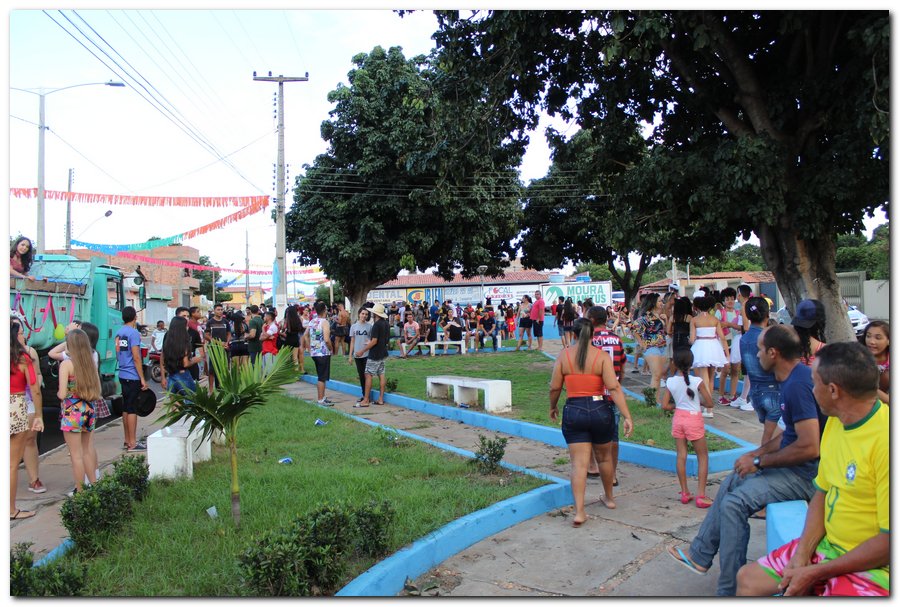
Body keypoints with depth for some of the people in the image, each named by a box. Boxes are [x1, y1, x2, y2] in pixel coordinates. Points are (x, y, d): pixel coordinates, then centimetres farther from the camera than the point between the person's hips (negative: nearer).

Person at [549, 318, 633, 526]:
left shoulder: (564, 355, -2)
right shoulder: (602, 356, -6)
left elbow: (555, 387, -1)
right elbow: (614, 388, -14)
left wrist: (553, 407, 17)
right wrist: (627, 416, -13)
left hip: (573, 411, 0)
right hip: (599, 410, 0)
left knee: (579, 463, 1)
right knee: (604, 457, 22)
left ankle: (579, 512, -6)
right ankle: (609, 497, 42)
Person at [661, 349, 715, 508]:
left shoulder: (670, 382, -6)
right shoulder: (697, 381, -14)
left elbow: (665, 405, -4)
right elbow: (709, 403, -9)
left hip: (678, 418, 3)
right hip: (694, 419, -3)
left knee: (681, 456, 9)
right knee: (703, 456, 9)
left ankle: (685, 493, 17)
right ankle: (701, 495, 5)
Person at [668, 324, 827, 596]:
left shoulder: (798, 385, -25)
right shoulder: (795, 378, 9)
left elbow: (809, 447, -30)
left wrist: (759, 462, -19)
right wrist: (757, 453, 8)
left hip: (807, 472, -11)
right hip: (795, 465, 11)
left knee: (734, 502, -19)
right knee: (732, 482, 18)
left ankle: (730, 590, -7)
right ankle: (700, 555, 26)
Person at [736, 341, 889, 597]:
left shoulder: (885, 439, -25)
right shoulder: (835, 422, 2)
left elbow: (890, 543, -23)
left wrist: (814, 573, -17)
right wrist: (802, 554, -4)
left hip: (872, 566, -7)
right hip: (827, 545, 8)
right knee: (748, 579, 4)